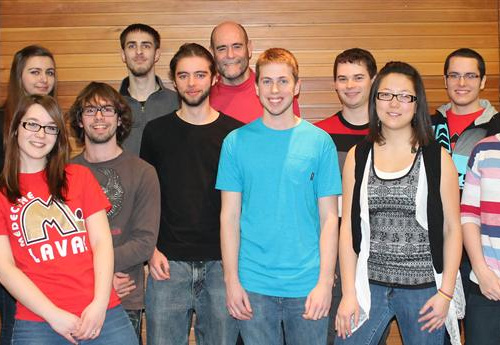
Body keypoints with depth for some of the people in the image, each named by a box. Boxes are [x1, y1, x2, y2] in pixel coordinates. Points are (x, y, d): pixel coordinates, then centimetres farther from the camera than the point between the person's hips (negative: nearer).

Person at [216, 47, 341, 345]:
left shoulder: (320, 141, 0)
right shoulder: (236, 142, 1)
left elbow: (329, 217, 0)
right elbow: (230, 216, 2)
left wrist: (325, 281, -6)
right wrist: (231, 279, -3)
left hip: (308, 285, 0)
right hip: (253, 284, 0)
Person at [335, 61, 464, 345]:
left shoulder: (437, 157, 0)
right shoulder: (358, 157, 4)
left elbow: (452, 228, 1)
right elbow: (348, 227, 3)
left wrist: (446, 292, -5)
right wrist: (348, 293, -1)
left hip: (424, 287, -1)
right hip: (369, 286, 1)